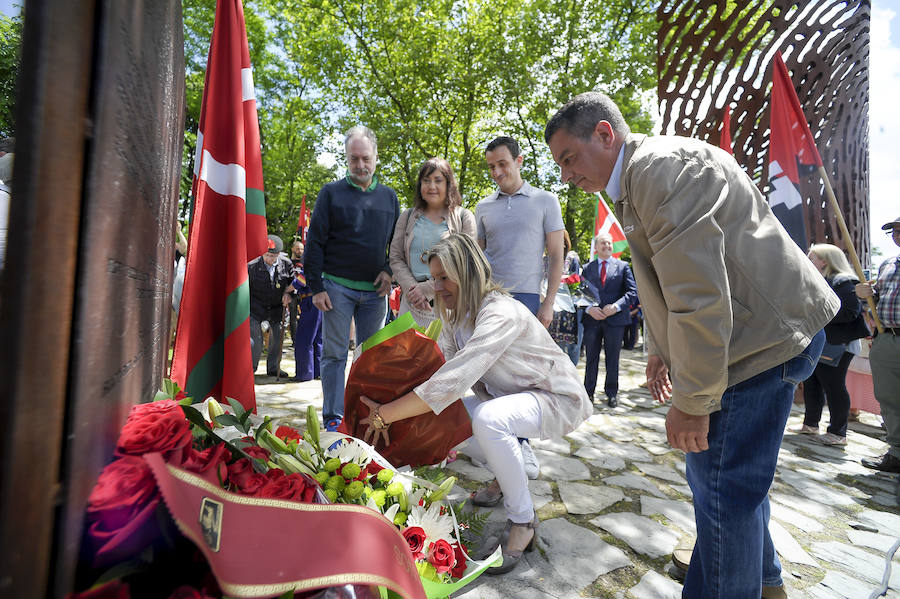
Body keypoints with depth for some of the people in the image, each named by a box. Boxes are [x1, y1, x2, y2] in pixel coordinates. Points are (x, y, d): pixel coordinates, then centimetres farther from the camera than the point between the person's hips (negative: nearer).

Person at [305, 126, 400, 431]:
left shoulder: (389, 196, 11)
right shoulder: (331, 193, 3)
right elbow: (314, 243, 0)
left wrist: (390, 271, -1)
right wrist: (316, 287, -6)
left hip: (375, 290, 3)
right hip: (337, 286, -2)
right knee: (334, 354, 2)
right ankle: (333, 417, 14)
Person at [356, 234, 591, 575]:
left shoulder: (500, 314, -30)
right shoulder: (457, 316, -1)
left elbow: (453, 380, -38)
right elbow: (434, 366, -8)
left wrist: (385, 414, -33)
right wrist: (386, 413, -20)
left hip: (558, 399, -9)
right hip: (512, 396, 9)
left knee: (486, 419, -35)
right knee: (439, 415, 2)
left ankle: (523, 521, -10)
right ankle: (508, 476, 23)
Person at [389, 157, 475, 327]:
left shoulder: (464, 217, 5)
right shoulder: (407, 217, 14)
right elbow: (396, 259, 8)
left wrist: (426, 289, -11)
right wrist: (412, 289, -9)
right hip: (412, 303, 2)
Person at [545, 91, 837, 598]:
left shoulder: (662, 165, -18)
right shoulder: (638, 180, 16)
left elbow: (699, 293, -26)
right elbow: (668, 283, 23)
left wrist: (693, 401, -21)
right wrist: (660, 349, 19)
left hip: (765, 337, -10)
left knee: (722, 485, -4)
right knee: (734, 475, 21)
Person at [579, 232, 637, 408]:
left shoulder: (623, 266, 9)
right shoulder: (587, 268, 12)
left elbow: (632, 292, 2)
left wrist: (616, 306, -13)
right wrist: (589, 309, -11)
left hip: (615, 319, -1)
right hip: (592, 319, 1)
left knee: (612, 359, 6)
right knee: (591, 358, 7)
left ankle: (612, 393, 18)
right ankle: (588, 392, 18)